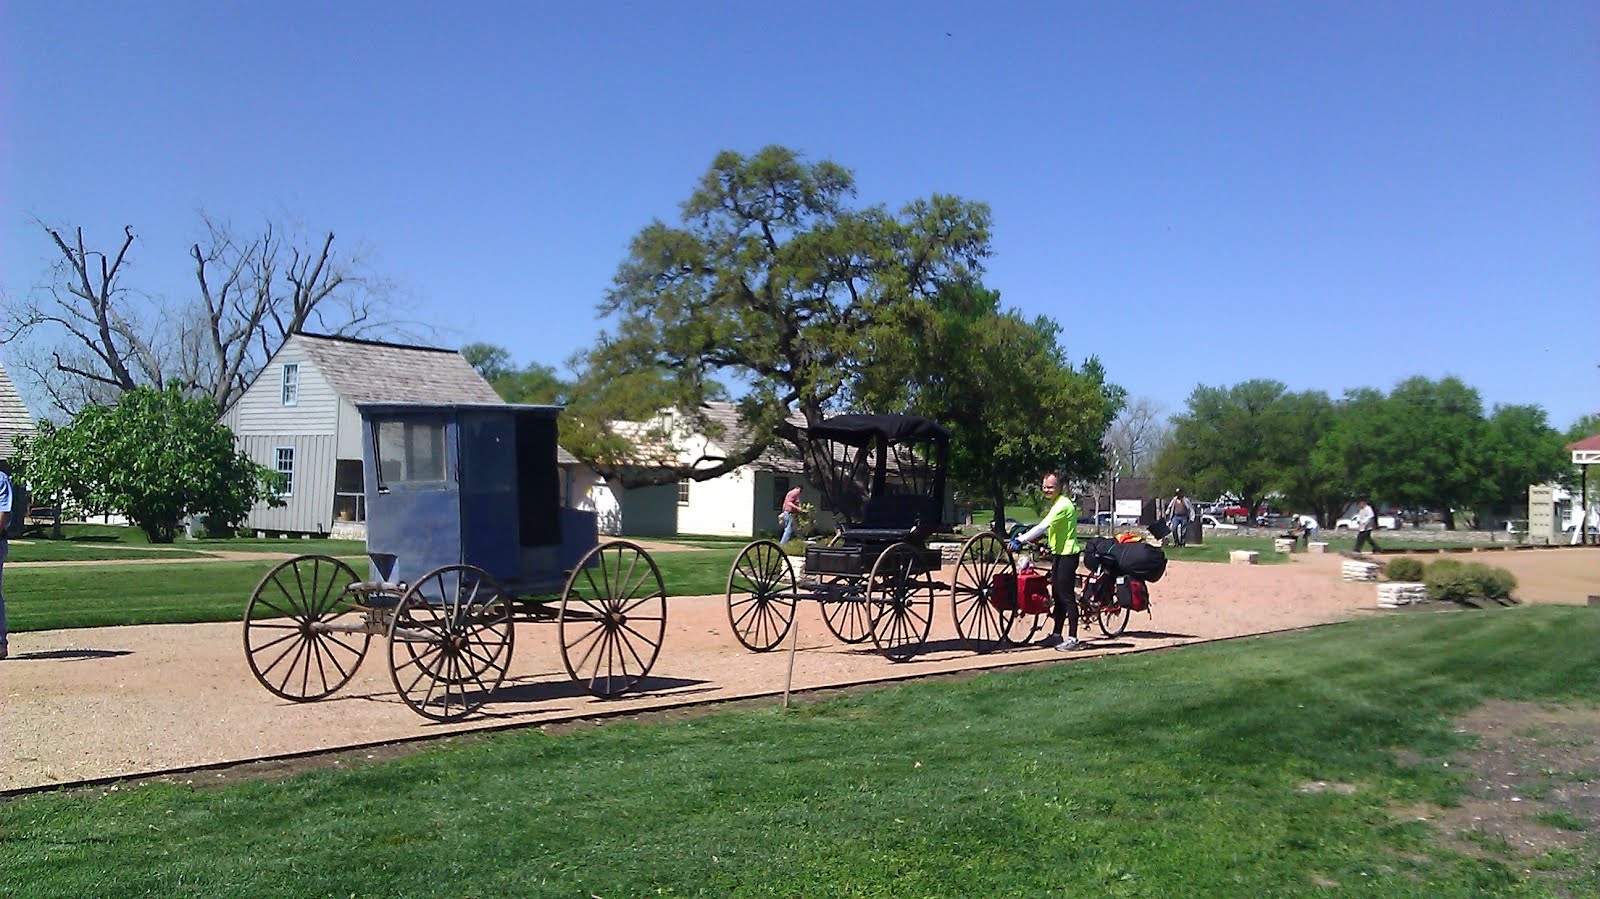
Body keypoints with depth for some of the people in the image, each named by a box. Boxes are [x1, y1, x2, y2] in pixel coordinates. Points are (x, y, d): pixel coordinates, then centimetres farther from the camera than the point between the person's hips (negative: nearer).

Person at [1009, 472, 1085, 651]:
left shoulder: (1062, 505, -19)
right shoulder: (1059, 503, 14)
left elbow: (1043, 527, -28)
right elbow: (1049, 528, 24)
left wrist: (1021, 540, -31)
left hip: (1068, 554, -10)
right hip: (1060, 553, 10)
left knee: (1066, 596, -8)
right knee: (1057, 595, 13)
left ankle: (1073, 638, -5)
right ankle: (1056, 635, 20)